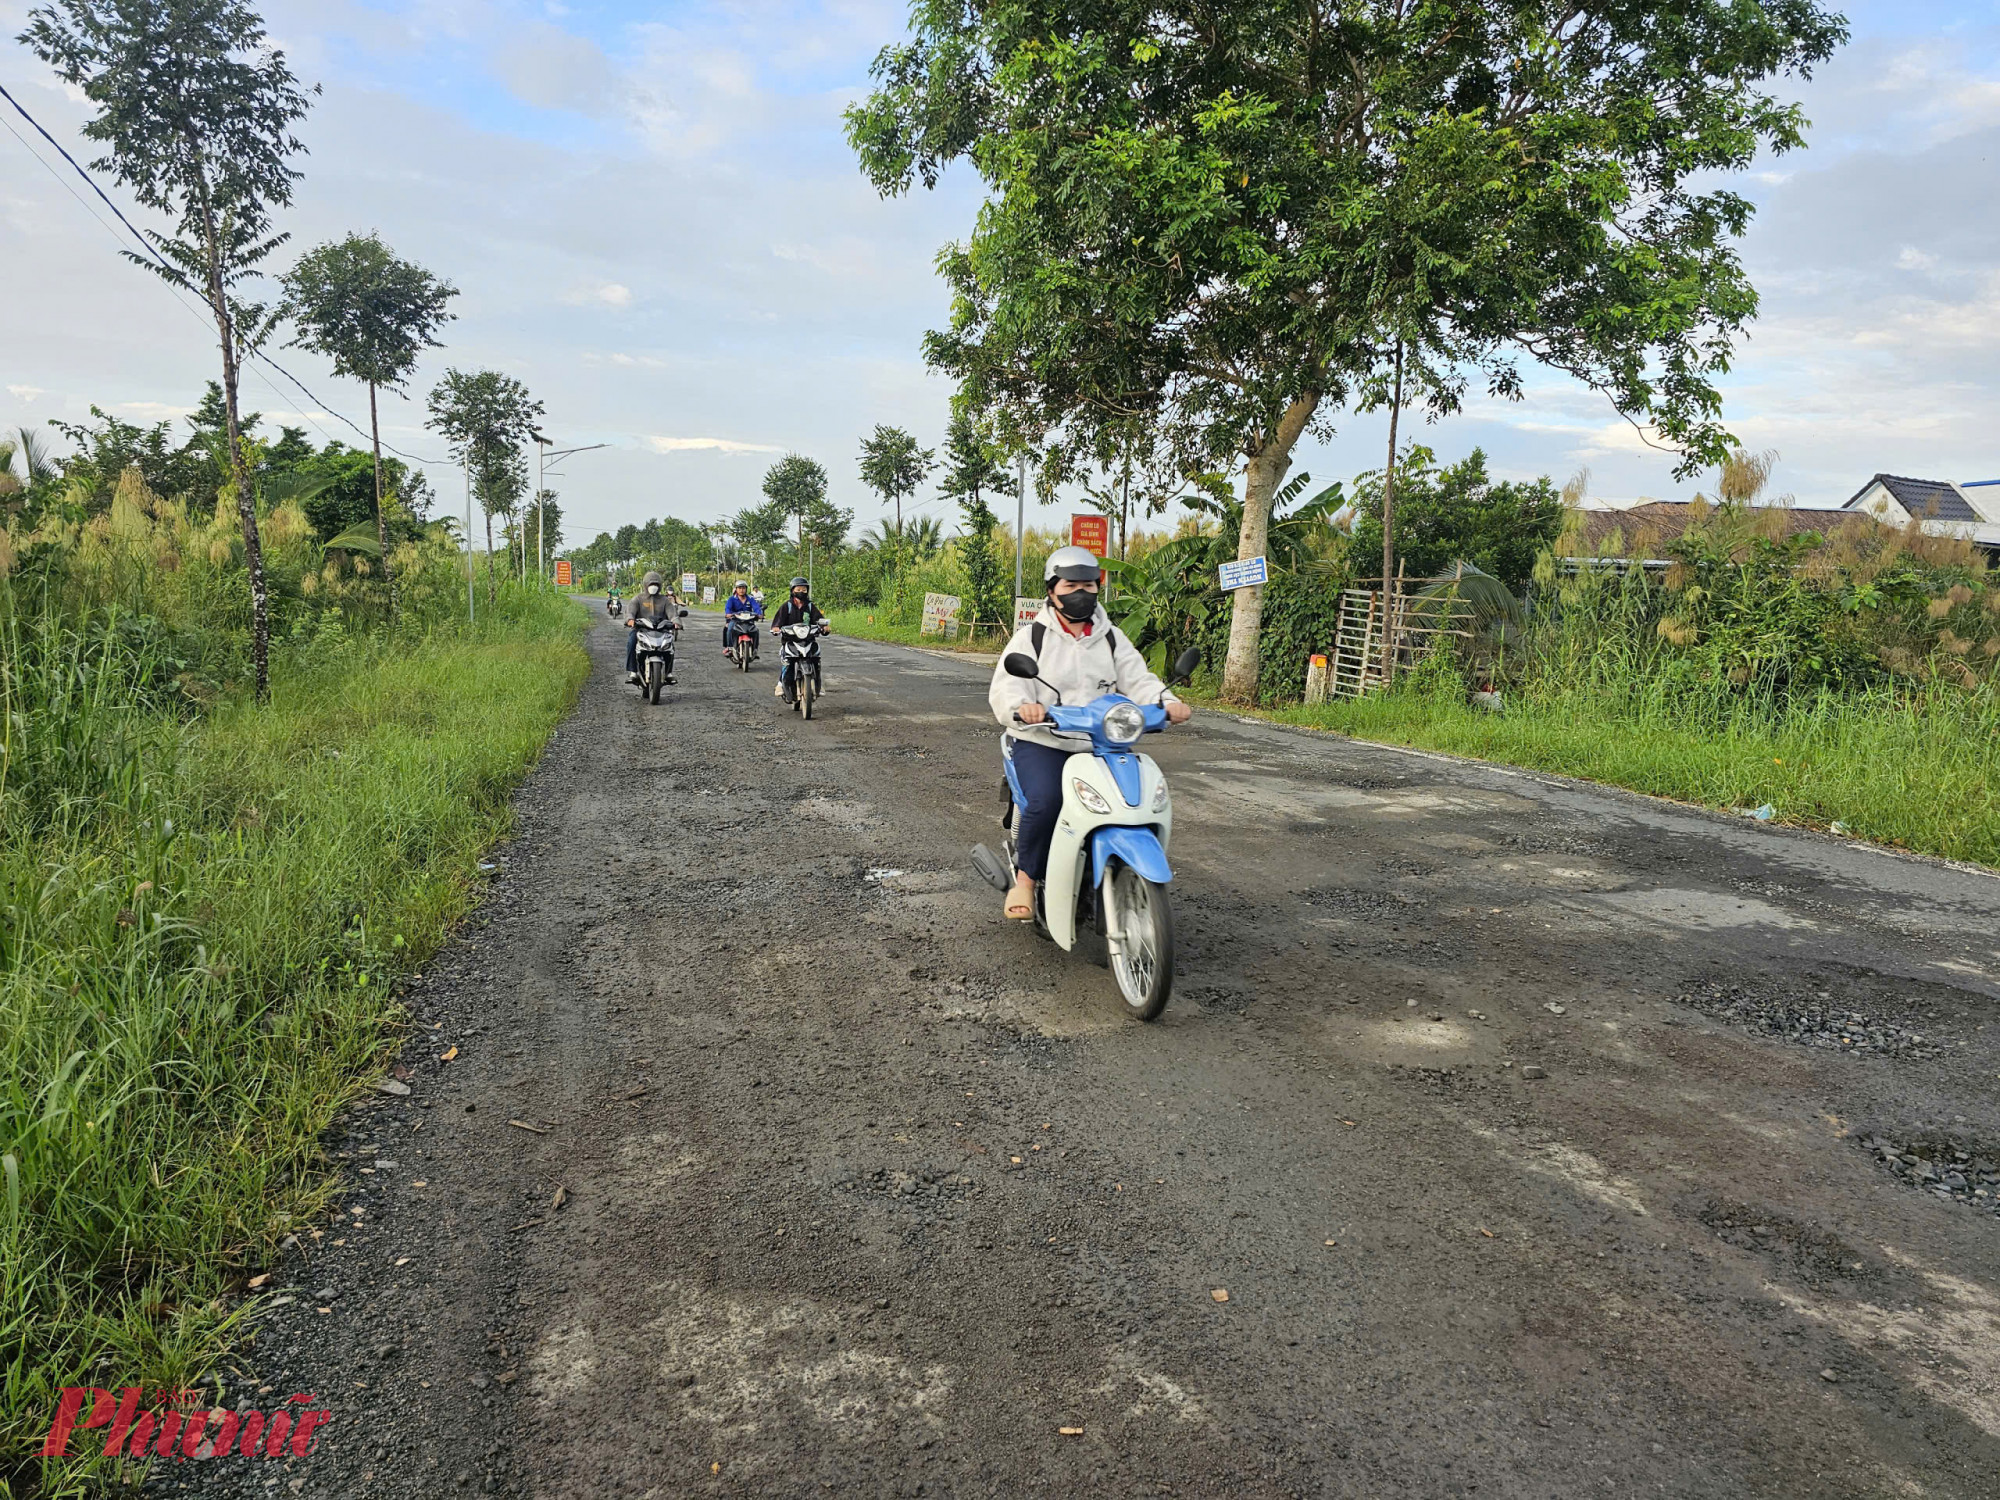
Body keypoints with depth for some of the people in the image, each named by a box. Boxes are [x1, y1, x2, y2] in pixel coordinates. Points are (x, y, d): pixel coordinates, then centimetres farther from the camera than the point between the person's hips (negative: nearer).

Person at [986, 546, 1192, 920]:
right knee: (1046, 802, -32)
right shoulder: (1030, 637, 3)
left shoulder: (1112, 639, 15)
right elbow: (1004, 687, -11)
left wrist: (1167, 702, -20)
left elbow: (1137, 679, 3)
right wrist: (1021, 706, -36)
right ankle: (1025, 878, -10)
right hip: (1041, 744, -4)